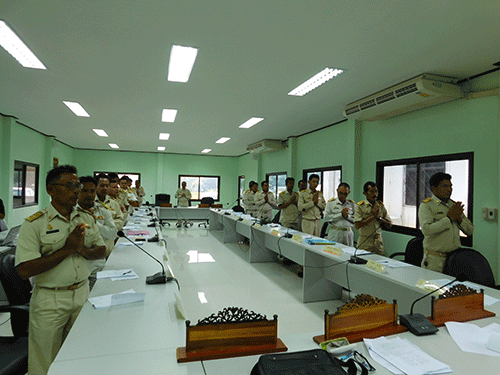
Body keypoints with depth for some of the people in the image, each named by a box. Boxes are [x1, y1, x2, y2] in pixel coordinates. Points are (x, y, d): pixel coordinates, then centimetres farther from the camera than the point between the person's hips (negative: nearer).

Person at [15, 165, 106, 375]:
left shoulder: (87, 219, 4)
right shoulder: (34, 224, -11)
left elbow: (102, 251, 6)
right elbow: (24, 270, -18)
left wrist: (82, 250, -14)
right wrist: (67, 249, -21)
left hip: (82, 293, 4)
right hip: (49, 301, -4)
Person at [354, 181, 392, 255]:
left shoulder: (381, 205, 6)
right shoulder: (360, 206, -7)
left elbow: (389, 225, 8)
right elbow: (357, 225, -16)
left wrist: (378, 217, -9)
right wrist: (372, 216, -15)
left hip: (378, 242, 4)